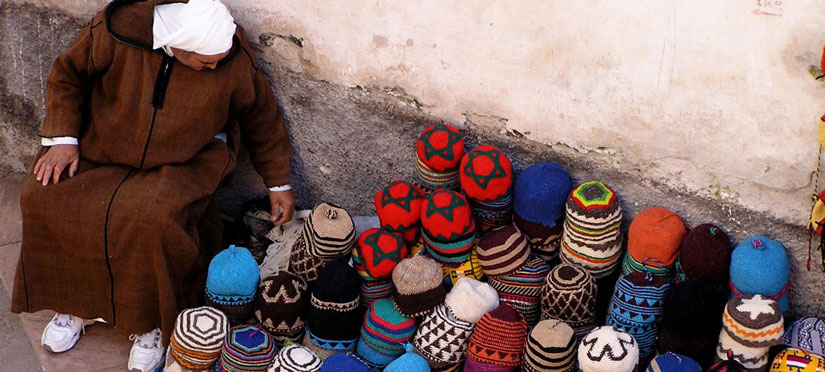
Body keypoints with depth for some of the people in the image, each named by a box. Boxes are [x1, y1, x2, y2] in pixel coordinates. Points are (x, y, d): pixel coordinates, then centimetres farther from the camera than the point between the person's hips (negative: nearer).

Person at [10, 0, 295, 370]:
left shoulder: (236, 61, -18)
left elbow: (263, 120, 1)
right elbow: (67, 75, 1)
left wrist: (279, 184, 9)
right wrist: (63, 138, -9)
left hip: (182, 162, -3)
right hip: (102, 148, 3)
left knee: (153, 217, -33)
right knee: (43, 196, -17)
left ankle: (152, 323, -10)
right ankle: (75, 301, 4)